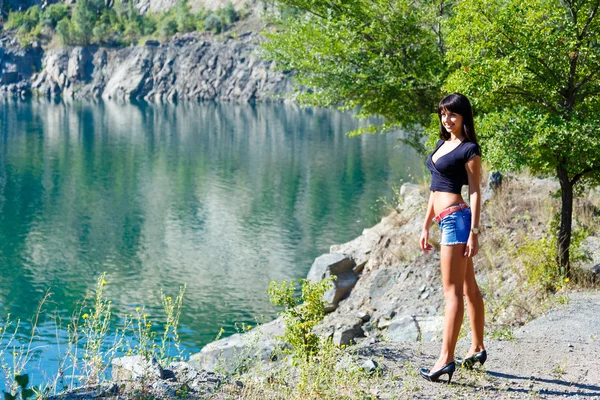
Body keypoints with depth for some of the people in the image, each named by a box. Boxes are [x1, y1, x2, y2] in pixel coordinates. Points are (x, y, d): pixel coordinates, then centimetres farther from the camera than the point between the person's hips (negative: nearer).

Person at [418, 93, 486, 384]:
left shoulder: (469, 149, -8)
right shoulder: (442, 144, 16)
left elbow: (475, 192, -11)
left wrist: (474, 233, -15)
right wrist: (426, 226, 20)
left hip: (457, 218, -9)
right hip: (445, 220, 9)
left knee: (453, 291, -11)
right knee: (469, 288, 15)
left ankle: (446, 359, -13)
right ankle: (478, 348, 24)